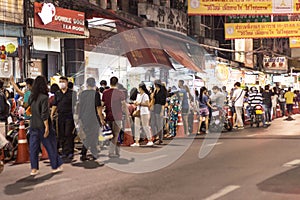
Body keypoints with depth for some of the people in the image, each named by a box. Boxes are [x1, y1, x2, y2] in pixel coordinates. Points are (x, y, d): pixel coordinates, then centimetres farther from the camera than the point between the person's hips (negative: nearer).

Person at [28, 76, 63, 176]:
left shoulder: (31, 97, 3)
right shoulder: (44, 97, -15)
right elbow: (44, 114, -18)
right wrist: (47, 127, -14)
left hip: (33, 126, 6)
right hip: (42, 126, -6)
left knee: (33, 147, 9)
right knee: (51, 146, 8)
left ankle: (34, 169, 11)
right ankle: (56, 166, 18)